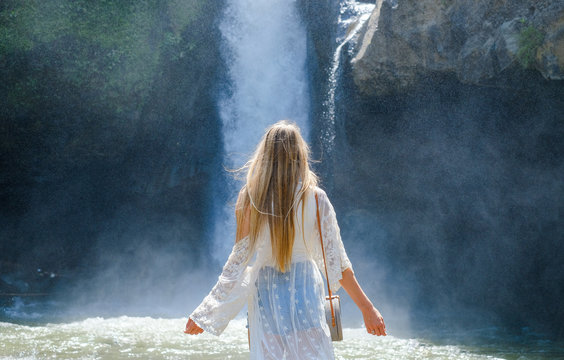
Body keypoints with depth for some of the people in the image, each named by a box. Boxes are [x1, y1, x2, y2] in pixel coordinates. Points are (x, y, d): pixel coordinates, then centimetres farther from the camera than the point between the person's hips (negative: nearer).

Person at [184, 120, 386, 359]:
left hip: (264, 294, 2)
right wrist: (367, 308, 1)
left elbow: (241, 258, -4)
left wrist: (202, 315, 4)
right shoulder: (315, 198, -6)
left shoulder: (250, 198, -4)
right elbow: (335, 261, -6)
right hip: (304, 288, -1)